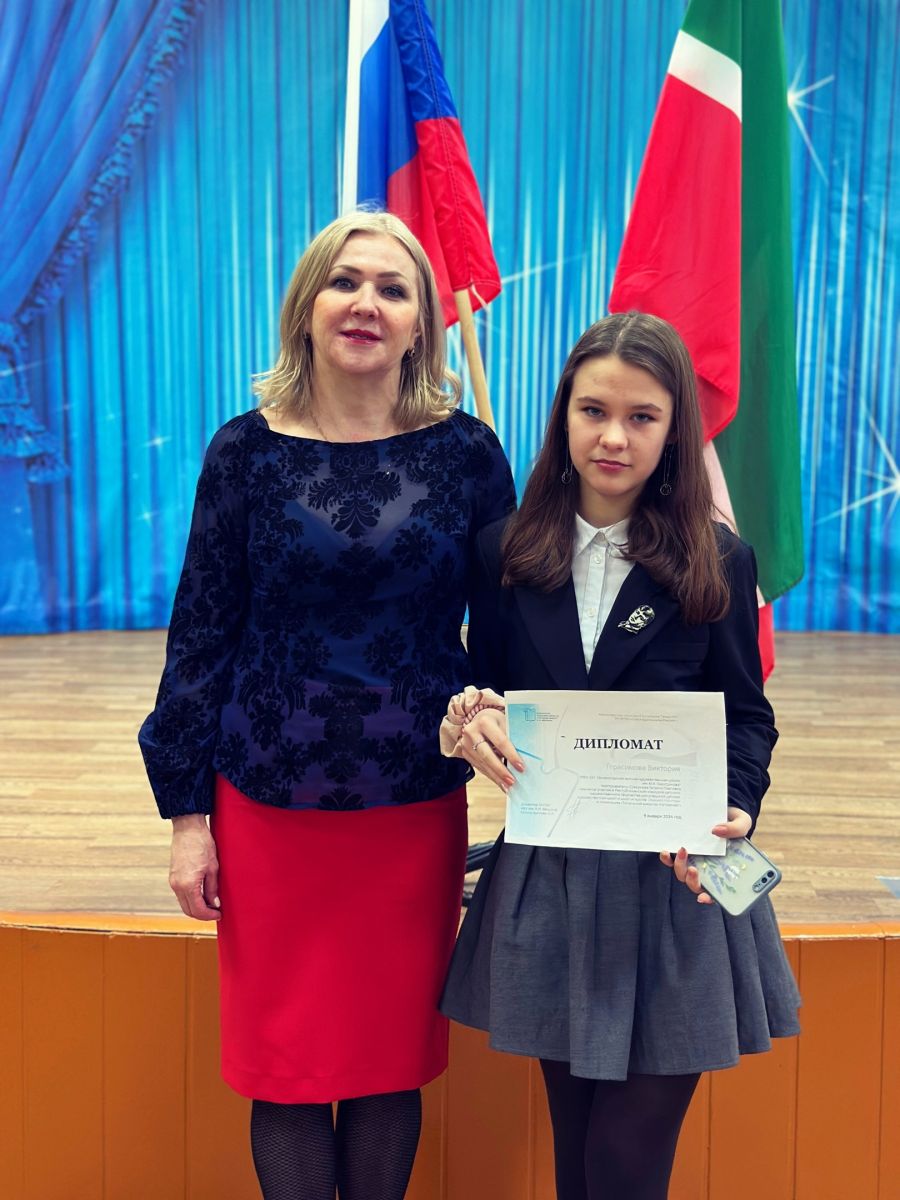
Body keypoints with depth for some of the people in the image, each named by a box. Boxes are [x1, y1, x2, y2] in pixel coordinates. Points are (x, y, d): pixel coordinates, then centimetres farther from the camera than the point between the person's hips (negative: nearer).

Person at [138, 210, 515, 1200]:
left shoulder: (466, 453, -1)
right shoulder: (247, 450, -1)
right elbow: (200, 634, 1)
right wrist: (187, 814, 1)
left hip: (417, 811, 1)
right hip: (269, 810, 0)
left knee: (394, 1063, 12)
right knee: (286, 1068, 9)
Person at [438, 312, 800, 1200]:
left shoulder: (718, 562, -3)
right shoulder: (506, 552, 2)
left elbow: (746, 715, 1)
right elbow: (483, 689, 8)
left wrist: (734, 812, -17)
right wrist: (466, 718, -15)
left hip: (673, 885, -2)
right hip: (546, 883, 2)